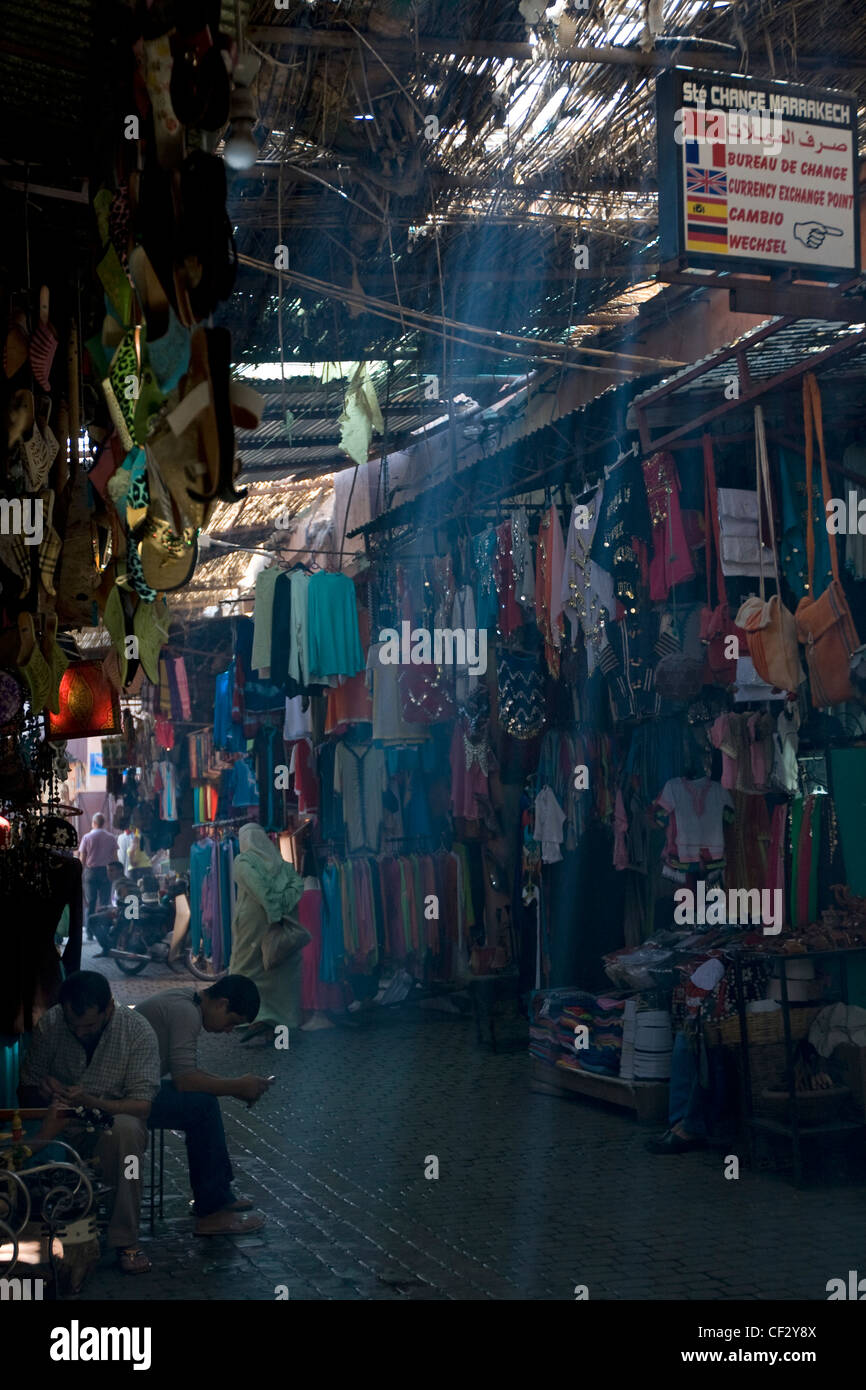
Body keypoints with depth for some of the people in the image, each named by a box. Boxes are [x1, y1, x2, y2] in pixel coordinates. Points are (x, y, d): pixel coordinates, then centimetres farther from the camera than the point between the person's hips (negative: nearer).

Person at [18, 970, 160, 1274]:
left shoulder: (138, 1032, -13)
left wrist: (91, 1102, -32)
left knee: (126, 1129, -38)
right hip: (62, 1125, 1)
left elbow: (142, 1105, -16)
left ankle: (126, 1240, -25)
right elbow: (25, 1091, 3)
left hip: (114, 1118, -1)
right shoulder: (49, 1025, -6)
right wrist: (44, 1093, -23)